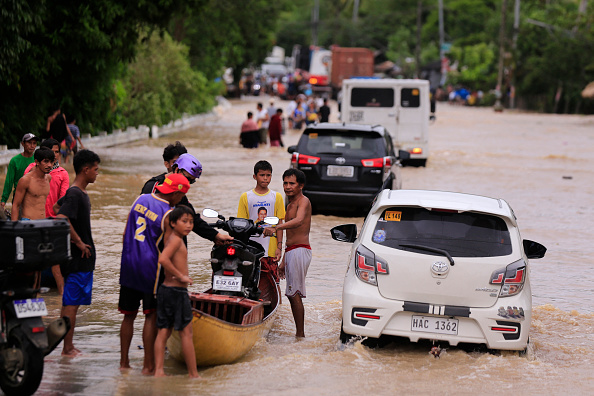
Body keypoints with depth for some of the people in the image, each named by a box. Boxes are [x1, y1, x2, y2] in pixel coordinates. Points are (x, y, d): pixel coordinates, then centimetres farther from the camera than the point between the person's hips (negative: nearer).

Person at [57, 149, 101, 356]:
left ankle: (69, 346, 19)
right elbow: (61, 219, -31)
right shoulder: (74, 194, -17)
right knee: (71, 303, -5)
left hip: (82, 257, 10)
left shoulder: (81, 193, 13)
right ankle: (68, 349, -2)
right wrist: (79, 243, -21)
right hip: (77, 259, -10)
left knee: (71, 303, 13)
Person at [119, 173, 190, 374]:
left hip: (128, 266, 6)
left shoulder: (140, 199, 6)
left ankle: (124, 361, 17)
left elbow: (125, 233, 12)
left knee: (129, 315, 14)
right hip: (150, 268, -6)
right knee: (151, 316, 1)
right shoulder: (168, 214, -14)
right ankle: (148, 365, 2)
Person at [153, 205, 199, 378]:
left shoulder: (170, 239, 13)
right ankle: (193, 374, 4)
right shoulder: (176, 240, -14)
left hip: (164, 290, 9)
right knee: (186, 333, -1)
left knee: (163, 332, 6)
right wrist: (181, 276, -20)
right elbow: (163, 259, -29)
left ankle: (158, 371, 2)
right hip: (177, 291, -9)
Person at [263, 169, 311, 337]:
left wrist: (276, 228, -44)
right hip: (291, 252, 10)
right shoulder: (290, 205, 22)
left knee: (295, 294, -13)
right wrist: (283, 262, 25)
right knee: (292, 295, 10)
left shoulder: (303, 201, -8)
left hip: (300, 251, -10)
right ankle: (299, 334, 13)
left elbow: (299, 221, -30)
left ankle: (300, 334, -13)